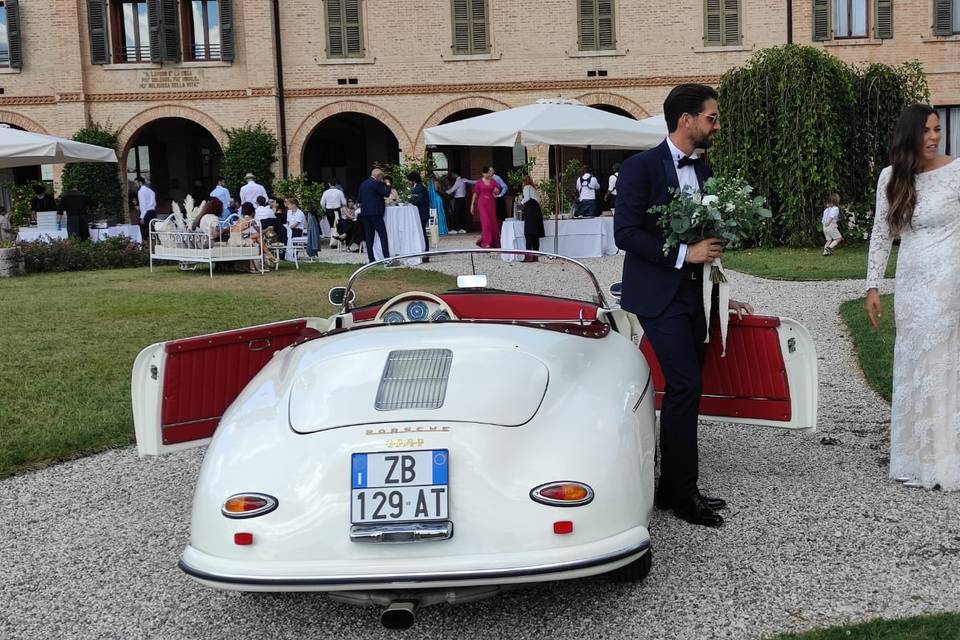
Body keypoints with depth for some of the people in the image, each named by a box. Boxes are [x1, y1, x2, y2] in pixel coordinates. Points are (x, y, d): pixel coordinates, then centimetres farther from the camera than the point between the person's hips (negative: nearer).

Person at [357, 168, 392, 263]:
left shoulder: (363, 184, 14)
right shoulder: (376, 183, -8)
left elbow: (359, 199, 16)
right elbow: (386, 194, -8)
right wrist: (387, 186, 7)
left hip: (364, 212, 7)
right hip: (375, 213, -7)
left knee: (369, 236, 7)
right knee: (383, 235, -5)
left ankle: (371, 259, 4)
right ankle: (387, 258, -11)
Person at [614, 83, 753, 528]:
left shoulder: (702, 170, 13)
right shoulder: (641, 167, -10)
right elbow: (625, 233, -17)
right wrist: (684, 253, -21)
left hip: (693, 295, 8)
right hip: (660, 295, -8)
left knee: (683, 390, 10)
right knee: (685, 385, -12)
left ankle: (671, 488, 20)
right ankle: (684, 493, 0)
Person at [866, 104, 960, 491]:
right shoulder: (891, 177, 4)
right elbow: (881, 235, 8)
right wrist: (873, 288, 4)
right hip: (910, 283, 4)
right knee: (912, 369, 8)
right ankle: (917, 460, 20)